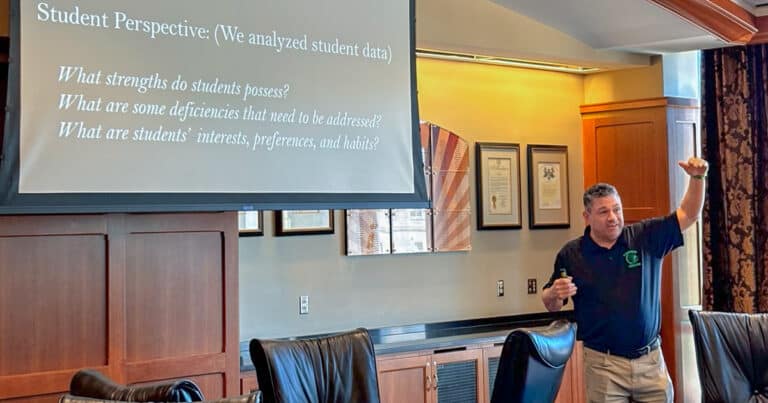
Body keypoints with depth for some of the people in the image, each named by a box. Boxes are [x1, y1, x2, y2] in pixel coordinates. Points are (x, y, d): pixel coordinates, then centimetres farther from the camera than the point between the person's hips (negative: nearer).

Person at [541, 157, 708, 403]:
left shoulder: (646, 237, 2)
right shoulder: (571, 254, -2)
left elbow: (688, 215, 2)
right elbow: (550, 305, 6)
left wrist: (697, 177, -14)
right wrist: (555, 294, -17)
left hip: (651, 358, 2)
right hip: (604, 364, -2)